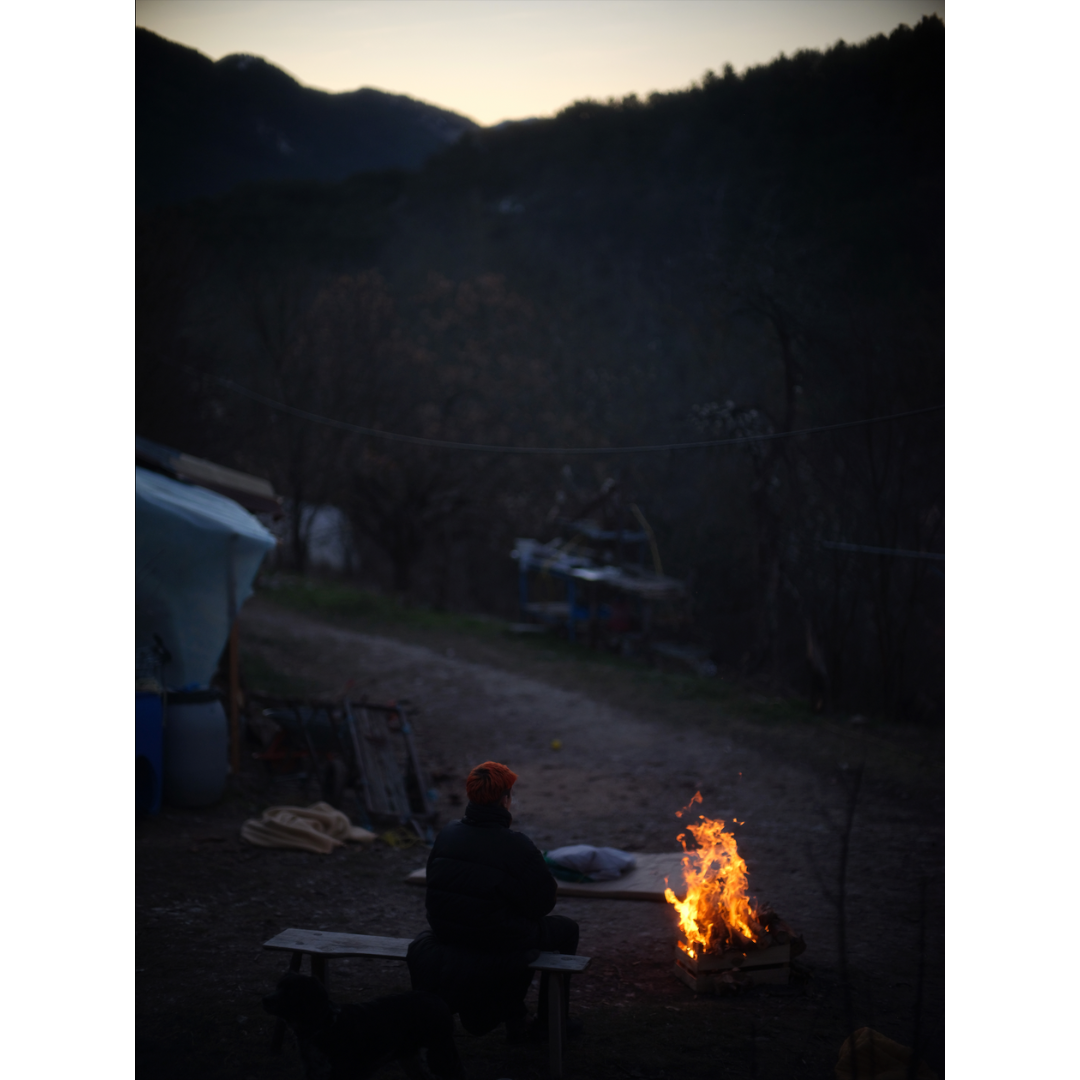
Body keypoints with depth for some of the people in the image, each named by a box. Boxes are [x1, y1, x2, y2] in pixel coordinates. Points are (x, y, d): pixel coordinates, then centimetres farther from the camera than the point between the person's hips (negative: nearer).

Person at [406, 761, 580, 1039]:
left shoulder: (447, 835, -4)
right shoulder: (517, 846, -21)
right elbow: (543, 902, -12)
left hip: (448, 940, 6)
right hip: (499, 946, -6)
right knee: (567, 928, 20)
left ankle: (516, 1021, 35)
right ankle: (549, 1022, 25)